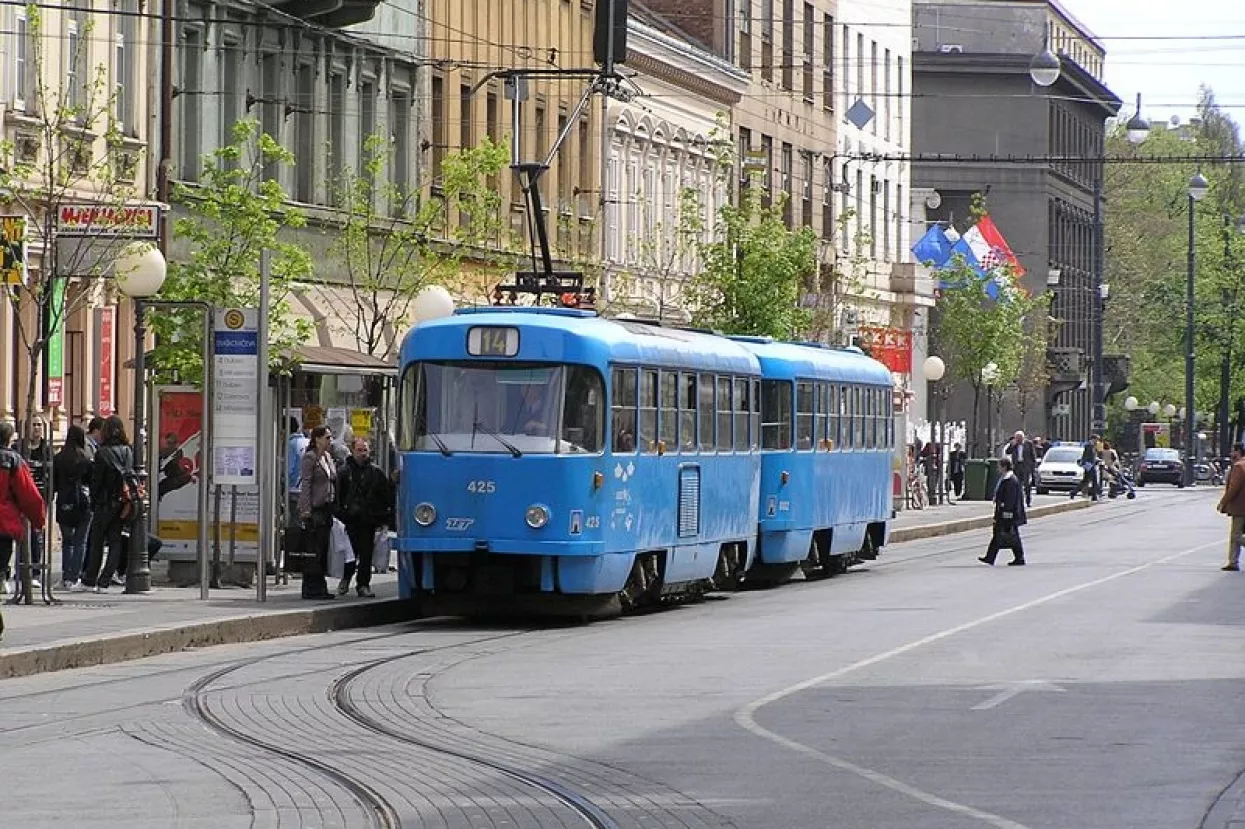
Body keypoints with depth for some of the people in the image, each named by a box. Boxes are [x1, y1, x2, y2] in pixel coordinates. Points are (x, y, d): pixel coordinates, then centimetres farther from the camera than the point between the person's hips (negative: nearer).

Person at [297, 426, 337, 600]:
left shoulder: (328, 457, 17)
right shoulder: (310, 458, -7)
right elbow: (305, 484, -12)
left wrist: (333, 506, 14)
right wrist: (306, 509, -18)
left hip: (326, 508, 8)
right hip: (315, 508, -8)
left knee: (323, 548, 9)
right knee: (314, 549, -7)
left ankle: (319, 587, 14)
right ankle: (311, 588, -4)